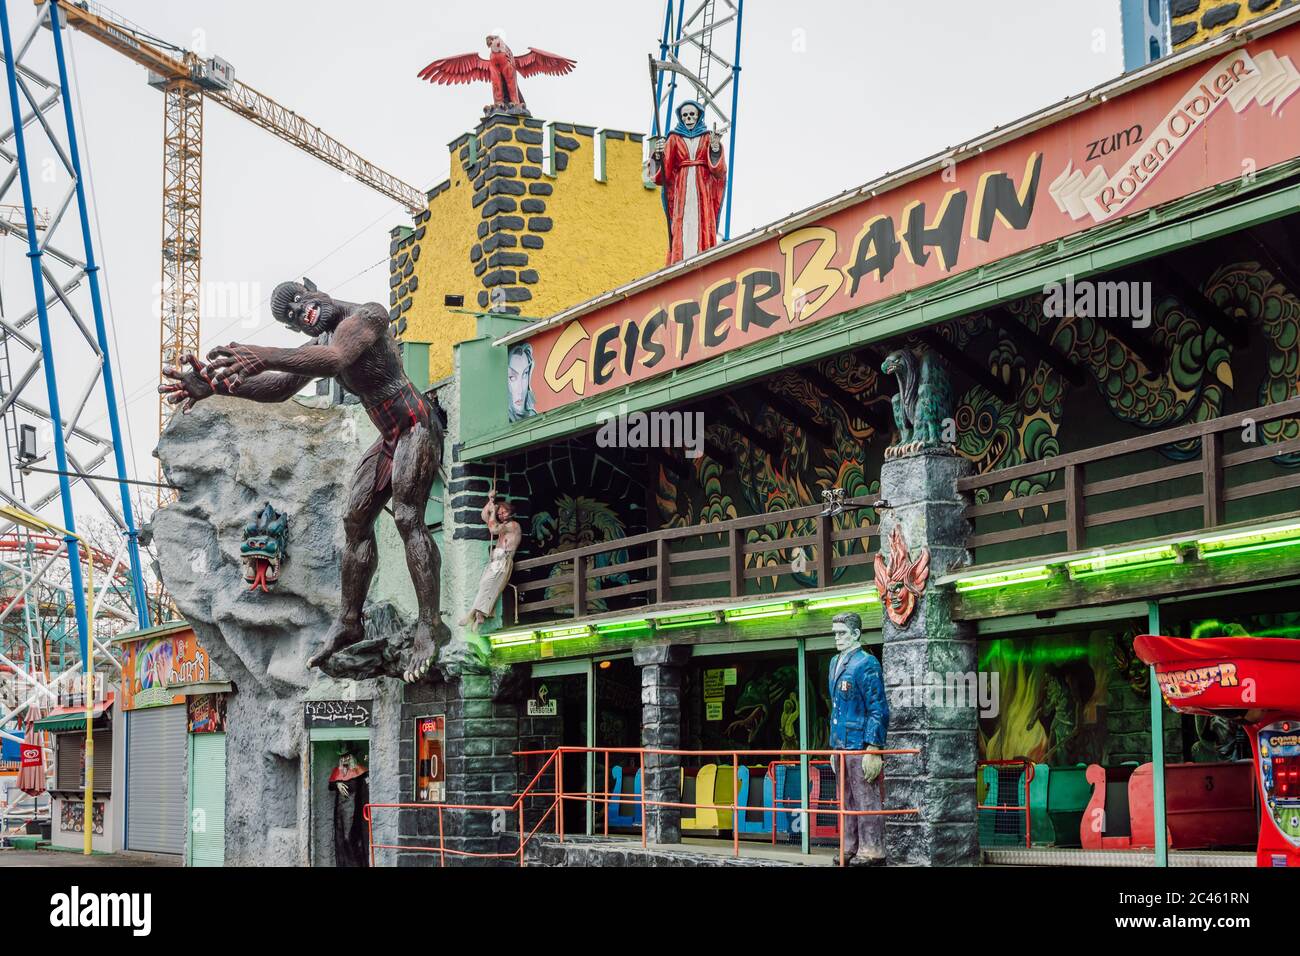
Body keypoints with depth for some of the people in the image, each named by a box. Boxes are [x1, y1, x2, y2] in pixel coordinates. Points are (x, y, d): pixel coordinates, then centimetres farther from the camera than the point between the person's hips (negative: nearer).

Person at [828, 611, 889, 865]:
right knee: (847, 800, 14)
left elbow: (878, 710, -14)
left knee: (867, 799, -4)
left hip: (860, 746, -9)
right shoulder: (836, 663, 15)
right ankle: (850, 848, 22)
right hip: (841, 744, 9)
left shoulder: (866, 664, -11)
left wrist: (873, 749, -18)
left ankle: (872, 851, 1)